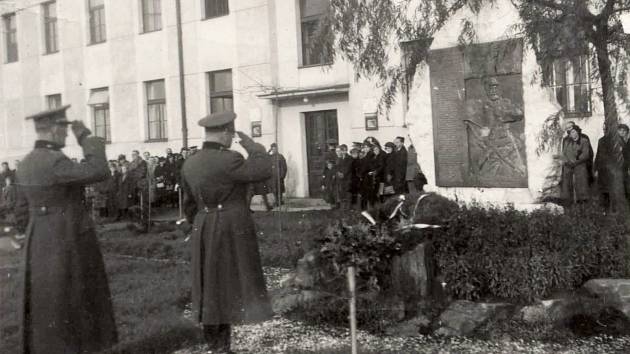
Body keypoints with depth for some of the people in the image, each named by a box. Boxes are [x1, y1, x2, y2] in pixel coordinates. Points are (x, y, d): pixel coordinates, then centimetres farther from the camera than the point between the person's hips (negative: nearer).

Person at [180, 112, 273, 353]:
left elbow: (189, 203, 13)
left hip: (204, 231, 7)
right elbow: (263, 171, -18)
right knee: (228, 284, 2)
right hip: (232, 230, -7)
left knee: (210, 286, 14)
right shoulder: (228, 160, -18)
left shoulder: (189, 164, 6)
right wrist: (253, 147, -5)